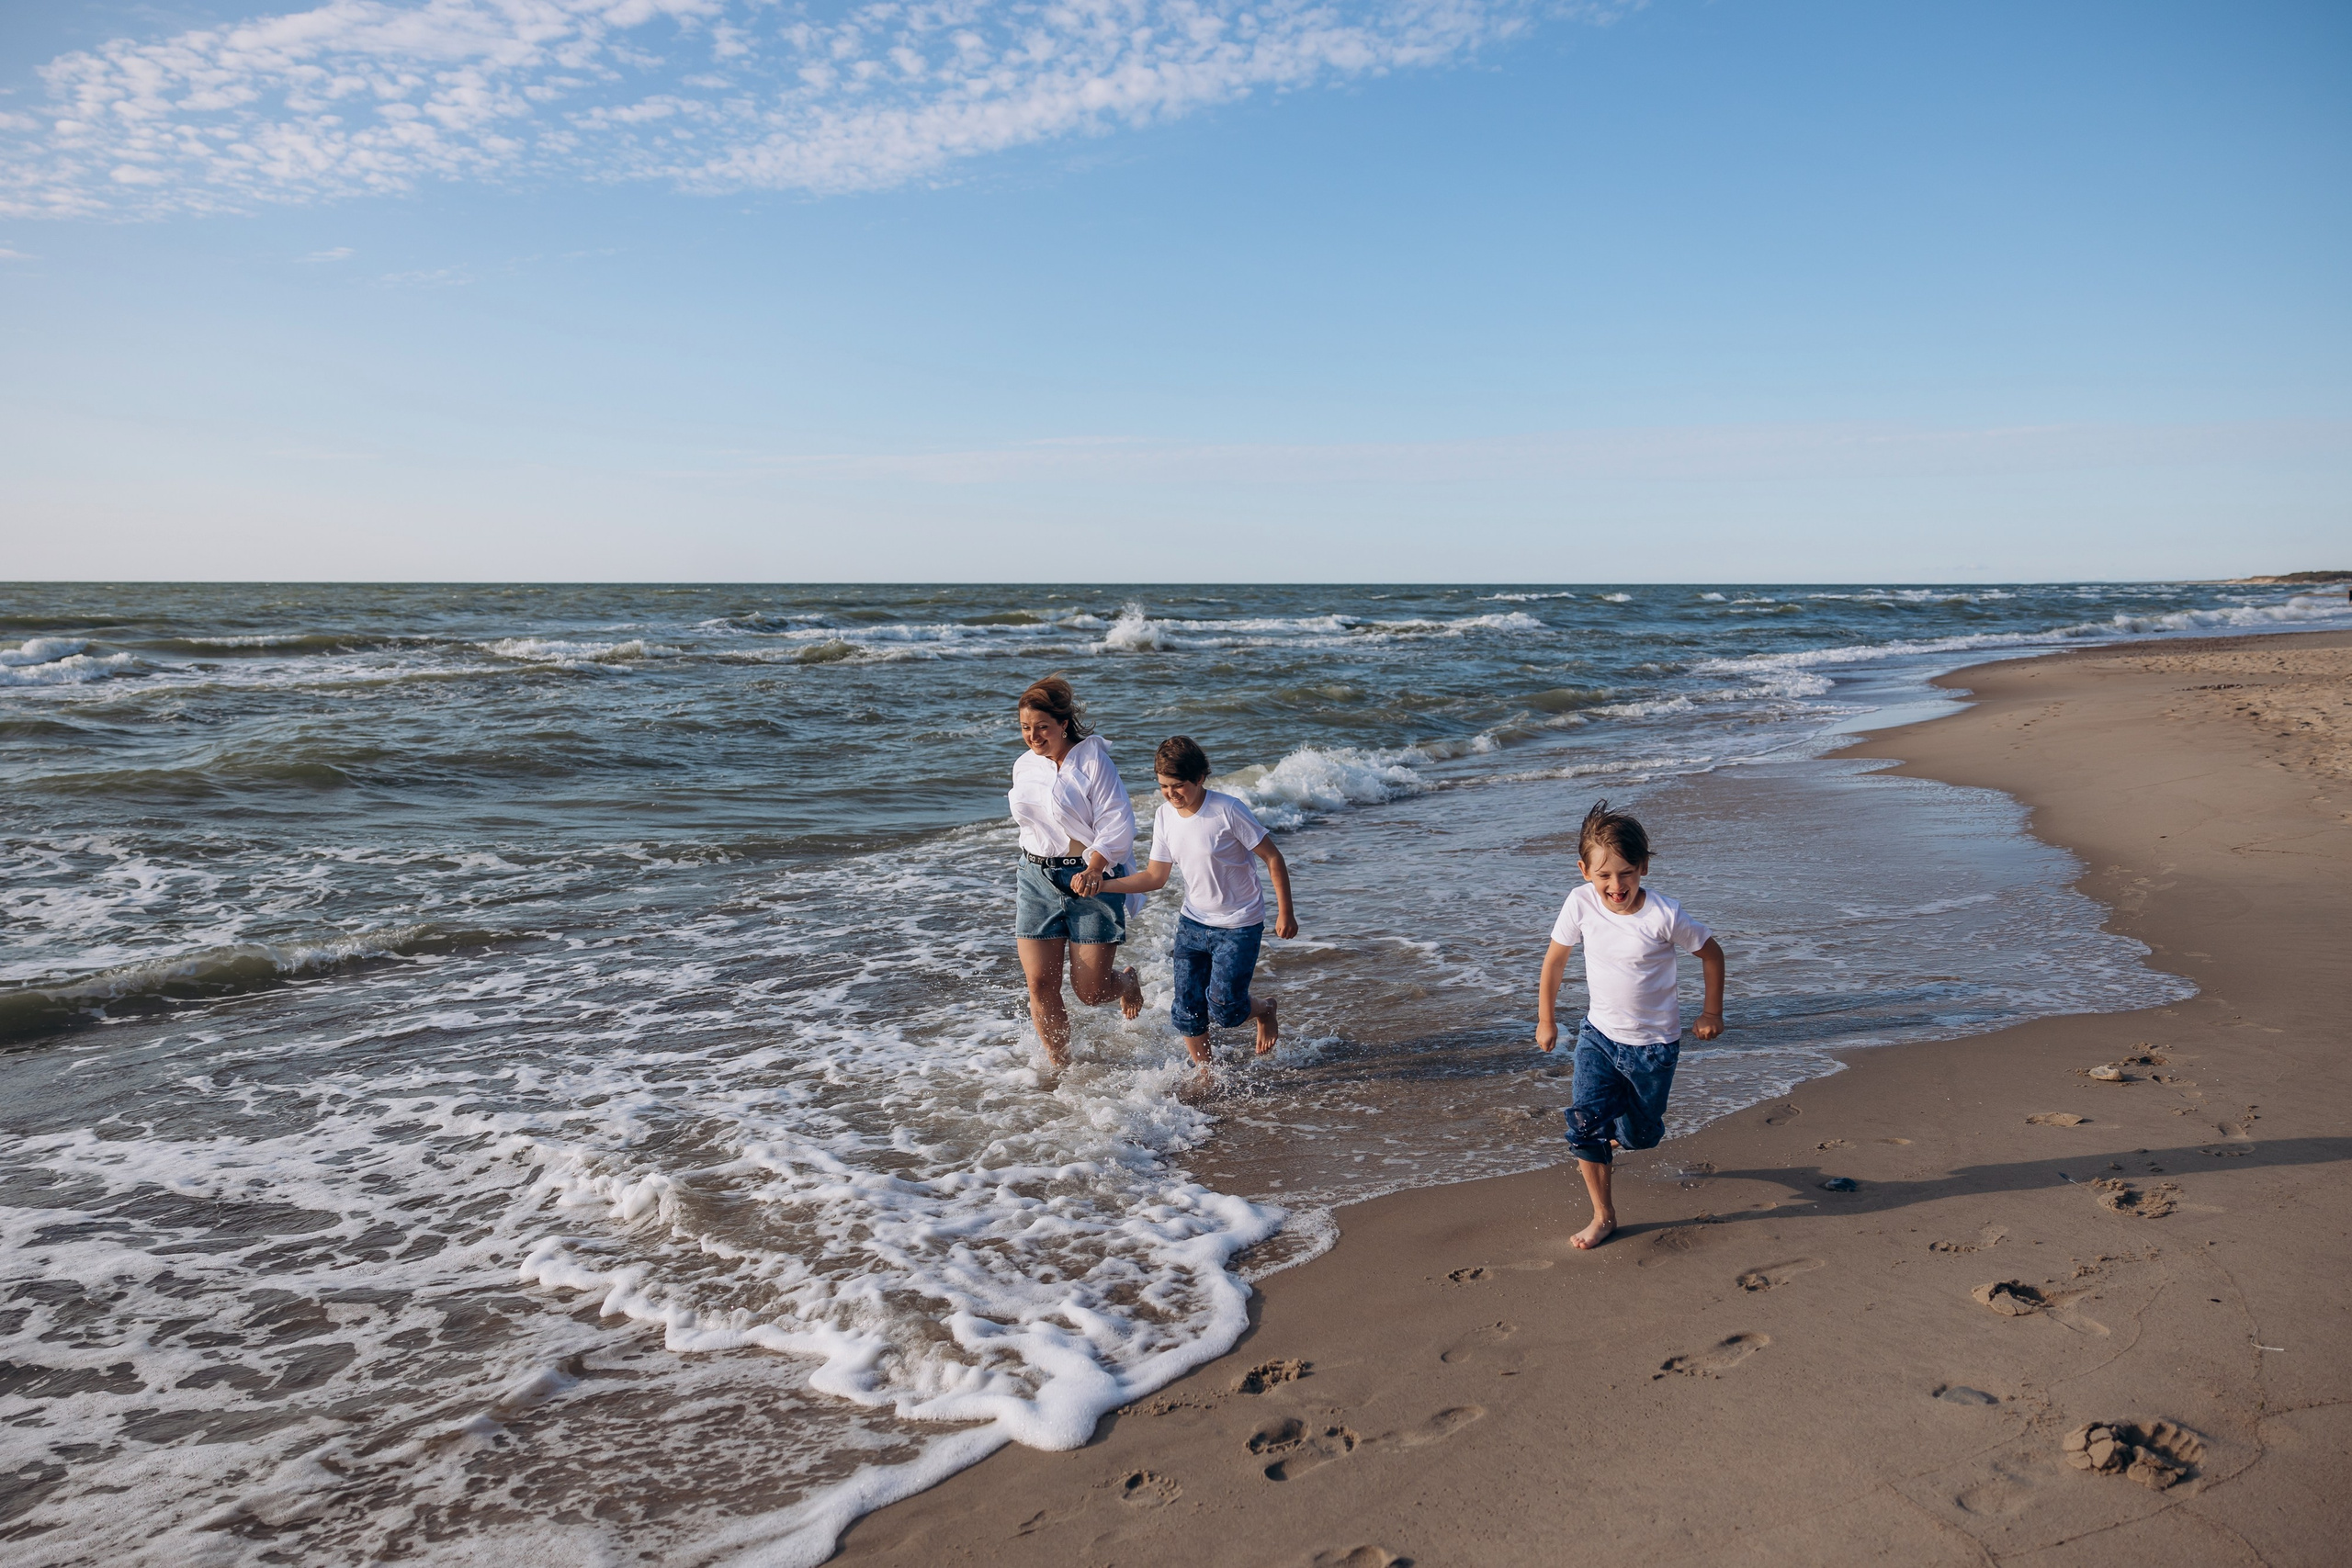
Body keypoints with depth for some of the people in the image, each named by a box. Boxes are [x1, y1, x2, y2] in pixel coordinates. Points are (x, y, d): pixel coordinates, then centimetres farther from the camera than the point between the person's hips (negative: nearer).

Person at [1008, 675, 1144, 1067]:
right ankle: (1059, 1068, 15)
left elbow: (1117, 825, -15)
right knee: (1040, 986, -3)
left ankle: (1127, 980, 36)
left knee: (1090, 992, -1)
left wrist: (1092, 870, -27)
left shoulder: (1093, 759, -11)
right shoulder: (1024, 765, 9)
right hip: (1036, 880, 5)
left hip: (1091, 879, -5)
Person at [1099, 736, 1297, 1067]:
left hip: (1239, 927, -5)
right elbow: (1155, 877, 3)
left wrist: (1285, 912, -13)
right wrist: (1101, 885, -8)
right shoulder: (1164, 816, -2)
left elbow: (1273, 859, -13)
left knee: (1224, 1009, -7)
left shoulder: (1228, 810, -20)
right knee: (1187, 1010, 3)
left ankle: (1264, 1009, 27)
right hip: (1193, 924, 5)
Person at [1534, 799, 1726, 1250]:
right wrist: (1545, 1020, 8)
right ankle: (1603, 1215, 6)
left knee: (1641, 1136, 11)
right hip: (1598, 1033, 2)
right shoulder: (1581, 903, -15)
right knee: (1584, 1124, -12)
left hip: (1654, 1044, -2)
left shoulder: (1664, 915, -22)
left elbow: (1711, 951, -5)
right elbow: (1555, 959, 1)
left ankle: (1621, 1130, 49)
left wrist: (1711, 1012, 3)